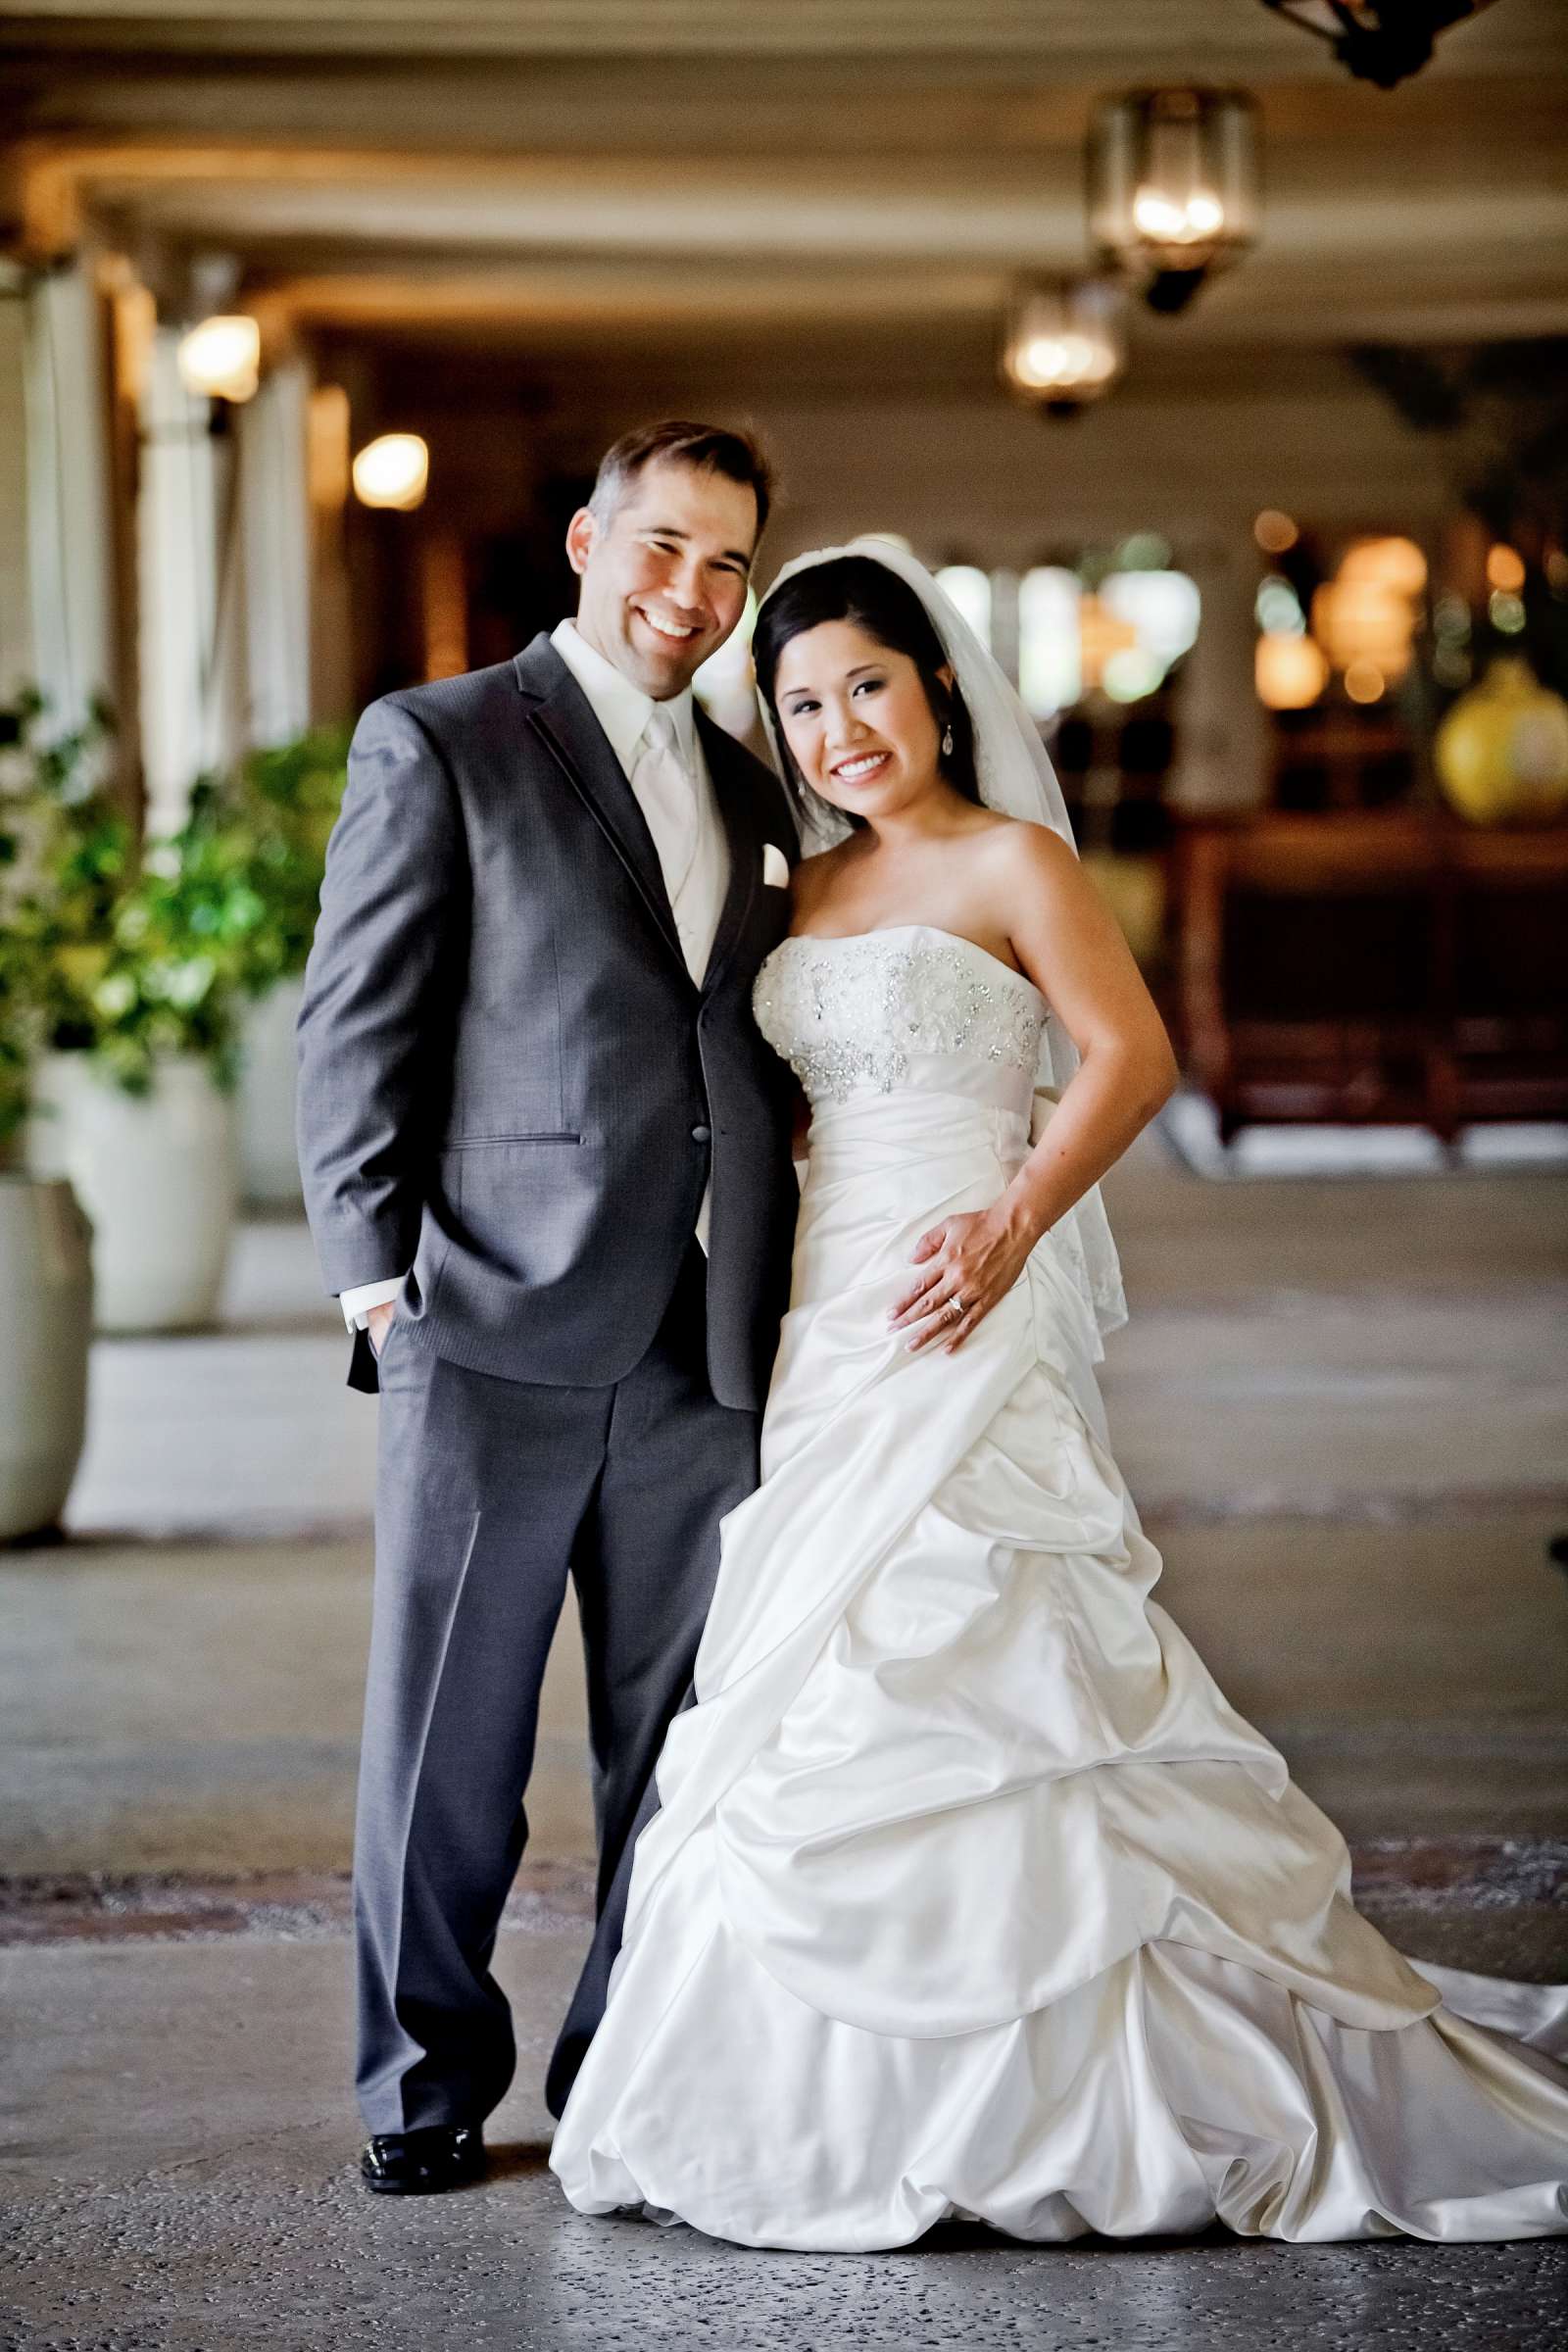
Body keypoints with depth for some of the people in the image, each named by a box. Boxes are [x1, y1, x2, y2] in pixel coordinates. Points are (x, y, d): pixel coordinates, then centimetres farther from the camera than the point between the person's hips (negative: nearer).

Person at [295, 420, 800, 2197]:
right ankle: (427, 2078, 15)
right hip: (498, 1327, -5)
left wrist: (774, 1301, 13)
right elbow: (354, 1032, -3)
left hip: (704, 1354, 5)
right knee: (447, 1735, 3)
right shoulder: (437, 746, 1)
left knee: (679, 1740, 10)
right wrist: (378, 1273, -9)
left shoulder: (750, 791, 18)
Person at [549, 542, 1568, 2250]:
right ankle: (856, 2093, 14)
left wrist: (1014, 1224, -20)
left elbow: (1133, 1055, -11)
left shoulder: (1011, 861, -4)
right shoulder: (812, 892, 16)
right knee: (827, 1690, 6)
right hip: (823, 1317, 7)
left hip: (956, 1313, -7)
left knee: (946, 1678, -9)